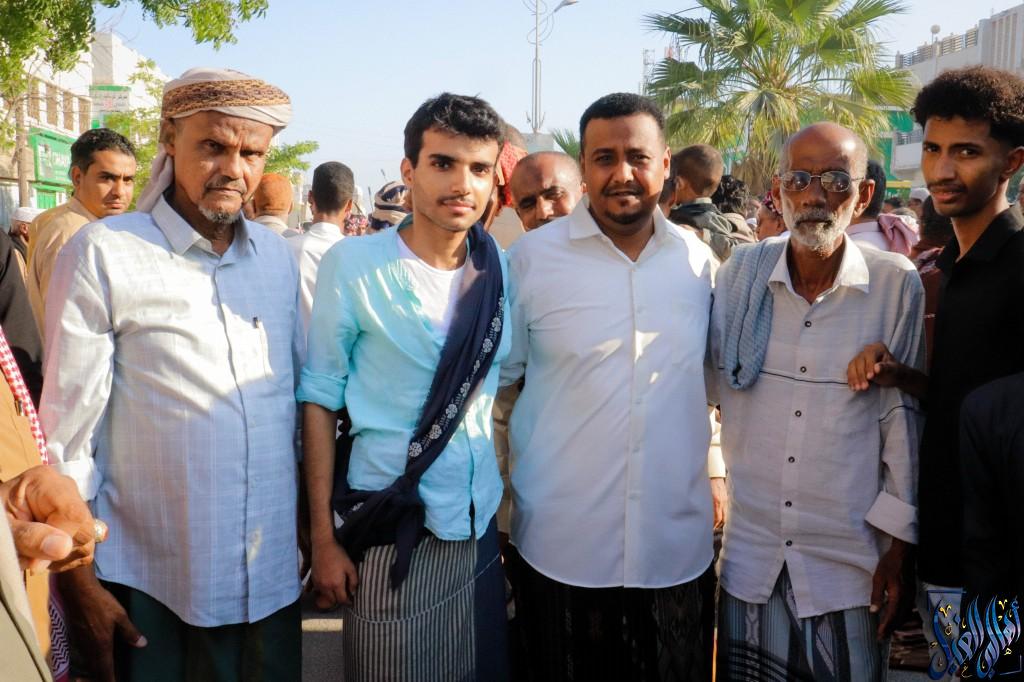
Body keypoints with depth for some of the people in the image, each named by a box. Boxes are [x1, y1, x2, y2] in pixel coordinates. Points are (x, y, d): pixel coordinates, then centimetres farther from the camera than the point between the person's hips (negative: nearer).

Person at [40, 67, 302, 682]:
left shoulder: (278, 257, 5)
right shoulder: (104, 254, -9)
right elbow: (68, 434, -8)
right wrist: (81, 585, -7)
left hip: (273, 577, 4)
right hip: (149, 584, -4)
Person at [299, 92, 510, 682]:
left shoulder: (503, 271, 1)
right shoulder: (353, 264, -9)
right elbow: (320, 400, -6)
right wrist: (323, 538, -8)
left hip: (479, 528, 4)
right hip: (387, 534, -4)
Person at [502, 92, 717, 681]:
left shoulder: (699, 259, 2)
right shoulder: (532, 258, -6)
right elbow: (493, 384, 1)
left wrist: (715, 473, 13)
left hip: (680, 546, 3)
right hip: (562, 549, -2)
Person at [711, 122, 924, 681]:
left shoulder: (897, 286, -9)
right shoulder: (740, 273, -3)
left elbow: (904, 417, -4)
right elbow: (710, 384, 7)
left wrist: (898, 547, -2)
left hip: (850, 565, -2)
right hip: (748, 555, 2)